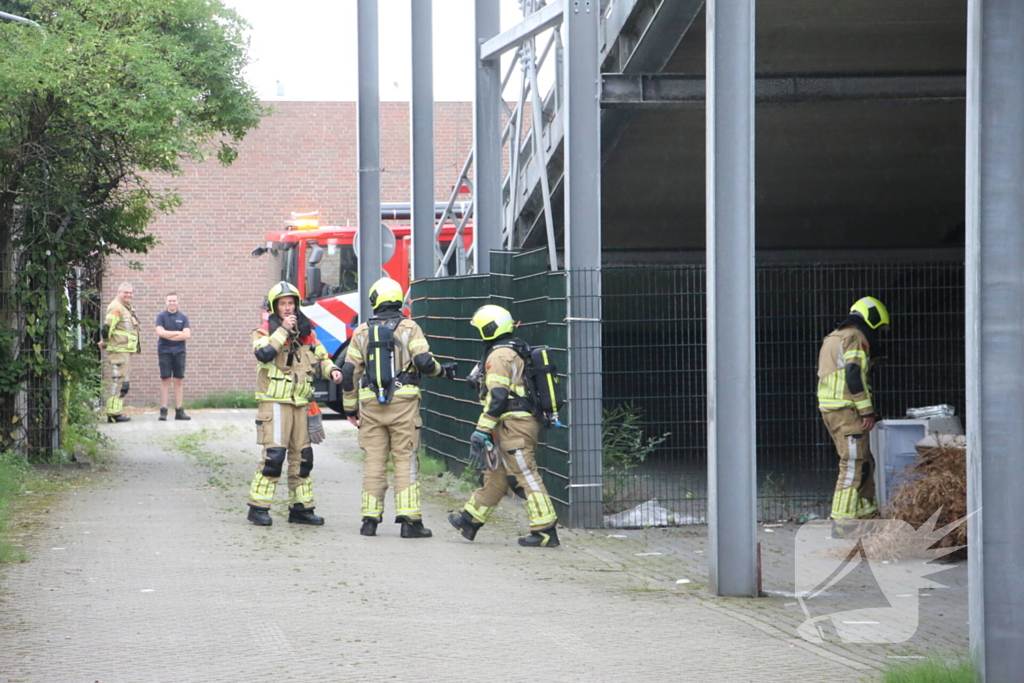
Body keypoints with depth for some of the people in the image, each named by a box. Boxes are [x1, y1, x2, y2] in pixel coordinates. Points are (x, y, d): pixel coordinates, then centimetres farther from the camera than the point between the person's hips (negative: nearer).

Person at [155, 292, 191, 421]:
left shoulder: (183, 317, 8)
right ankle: (163, 411, -4)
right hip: (164, 352, -2)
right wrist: (178, 333, -7)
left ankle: (179, 411, 4)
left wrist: (169, 336, -9)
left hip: (179, 352, 2)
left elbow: (187, 335, -4)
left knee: (178, 381, 3)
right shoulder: (161, 316, 4)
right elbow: (160, 332, -10)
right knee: (165, 380, -4)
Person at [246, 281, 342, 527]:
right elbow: (263, 353, -23)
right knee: (274, 454, -14)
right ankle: (258, 508, -7)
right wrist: (283, 330, -20)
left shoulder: (307, 332, 13)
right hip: (274, 403, -6)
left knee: (302, 457, 8)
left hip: (301, 403, 6)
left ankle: (301, 508, 17)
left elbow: (321, 357, 20)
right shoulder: (264, 331, -3)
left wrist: (332, 369, -2)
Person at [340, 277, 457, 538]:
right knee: (406, 460, -1)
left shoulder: (362, 332, 8)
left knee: (374, 460, 7)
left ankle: (370, 518, 6)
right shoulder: (409, 328, 0)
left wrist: (350, 406, 15)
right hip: (403, 402, -2)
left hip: (371, 404, 2)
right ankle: (409, 519, -6)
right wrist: (442, 370, 10)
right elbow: (424, 362, -11)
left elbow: (349, 372, 7)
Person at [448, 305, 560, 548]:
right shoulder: (516, 353, 19)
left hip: (513, 425, -10)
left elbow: (497, 398, -20)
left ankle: (545, 531, -9)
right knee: (496, 475, 16)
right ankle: (469, 520, 26)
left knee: (526, 477, -9)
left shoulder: (498, 356, -12)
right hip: (525, 423, 10)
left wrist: (481, 431, -18)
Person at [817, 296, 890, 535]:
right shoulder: (855, 337, -8)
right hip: (847, 410, -10)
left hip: (830, 408, 10)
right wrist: (868, 411, -16)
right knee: (853, 465, -10)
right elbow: (854, 375, -18)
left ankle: (867, 511, 25)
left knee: (864, 462, 18)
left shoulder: (833, 338, 23)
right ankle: (841, 522, -14)